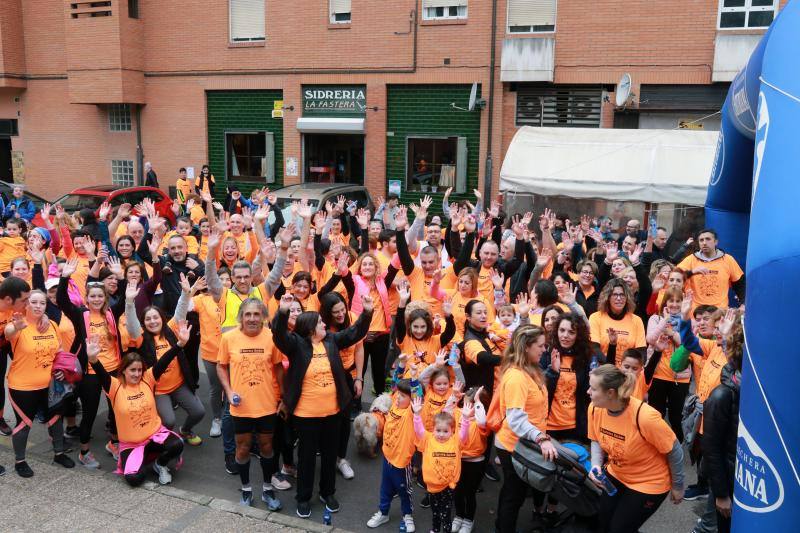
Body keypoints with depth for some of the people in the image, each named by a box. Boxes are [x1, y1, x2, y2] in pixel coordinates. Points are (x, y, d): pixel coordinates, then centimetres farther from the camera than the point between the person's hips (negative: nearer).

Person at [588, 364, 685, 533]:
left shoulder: (645, 417, -36)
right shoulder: (595, 408, -17)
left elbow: (674, 452, -20)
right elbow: (596, 441, 3)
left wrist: (677, 486, -7)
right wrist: (596, 466, -15)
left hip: (648, 484, -6)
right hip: (615, 476, 6)